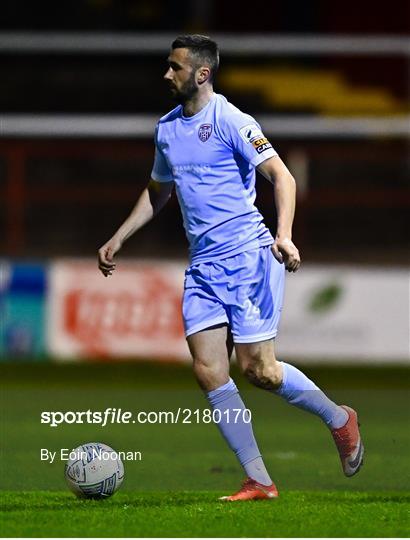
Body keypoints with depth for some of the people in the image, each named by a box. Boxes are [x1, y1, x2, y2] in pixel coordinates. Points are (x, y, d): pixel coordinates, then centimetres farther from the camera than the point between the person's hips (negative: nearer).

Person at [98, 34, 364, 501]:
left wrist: (284, 235, -27)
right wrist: (118, 239, 25)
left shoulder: (230, 121, -9)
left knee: (258, 370, -9)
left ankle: (339, 419, 16)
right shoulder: (167, 128, 14)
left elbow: (281, 175, -13)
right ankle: (258, 481, 0)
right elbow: (158, 191, 29)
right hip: (202, 265, 7)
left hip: (247, 255, -7)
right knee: (208, 373, -4)